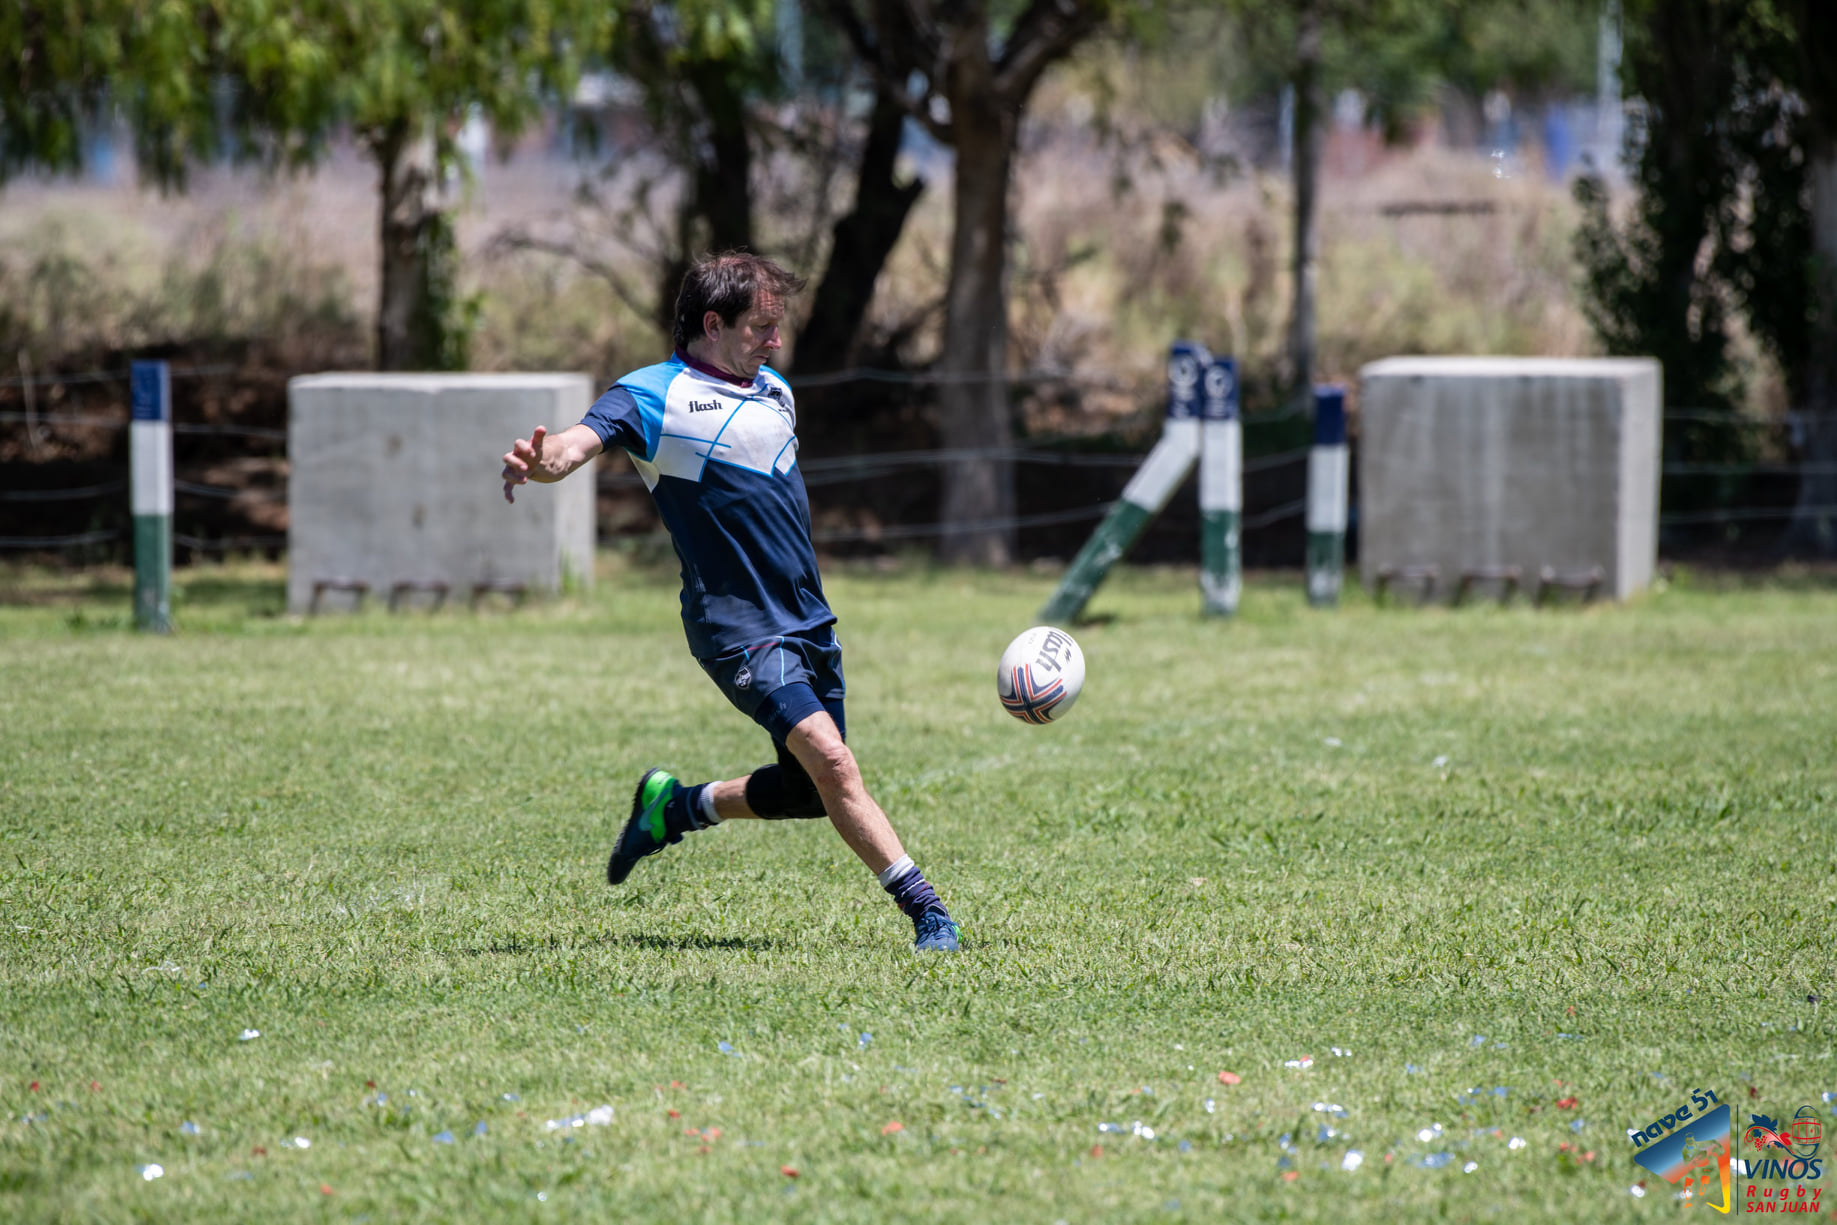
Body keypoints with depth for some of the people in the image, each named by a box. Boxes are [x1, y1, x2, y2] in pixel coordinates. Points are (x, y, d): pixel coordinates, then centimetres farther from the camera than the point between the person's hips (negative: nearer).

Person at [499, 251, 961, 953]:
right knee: (829, 759, -21)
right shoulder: (653, 396, -8)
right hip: (737, 629, -8)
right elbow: (576, 446, -23)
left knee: (812, 789, 9)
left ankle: (677, 806, 32)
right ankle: (925, 911, -17)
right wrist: (539, 463, -47)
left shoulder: (774, 391, 14)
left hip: (808, 620, 8)